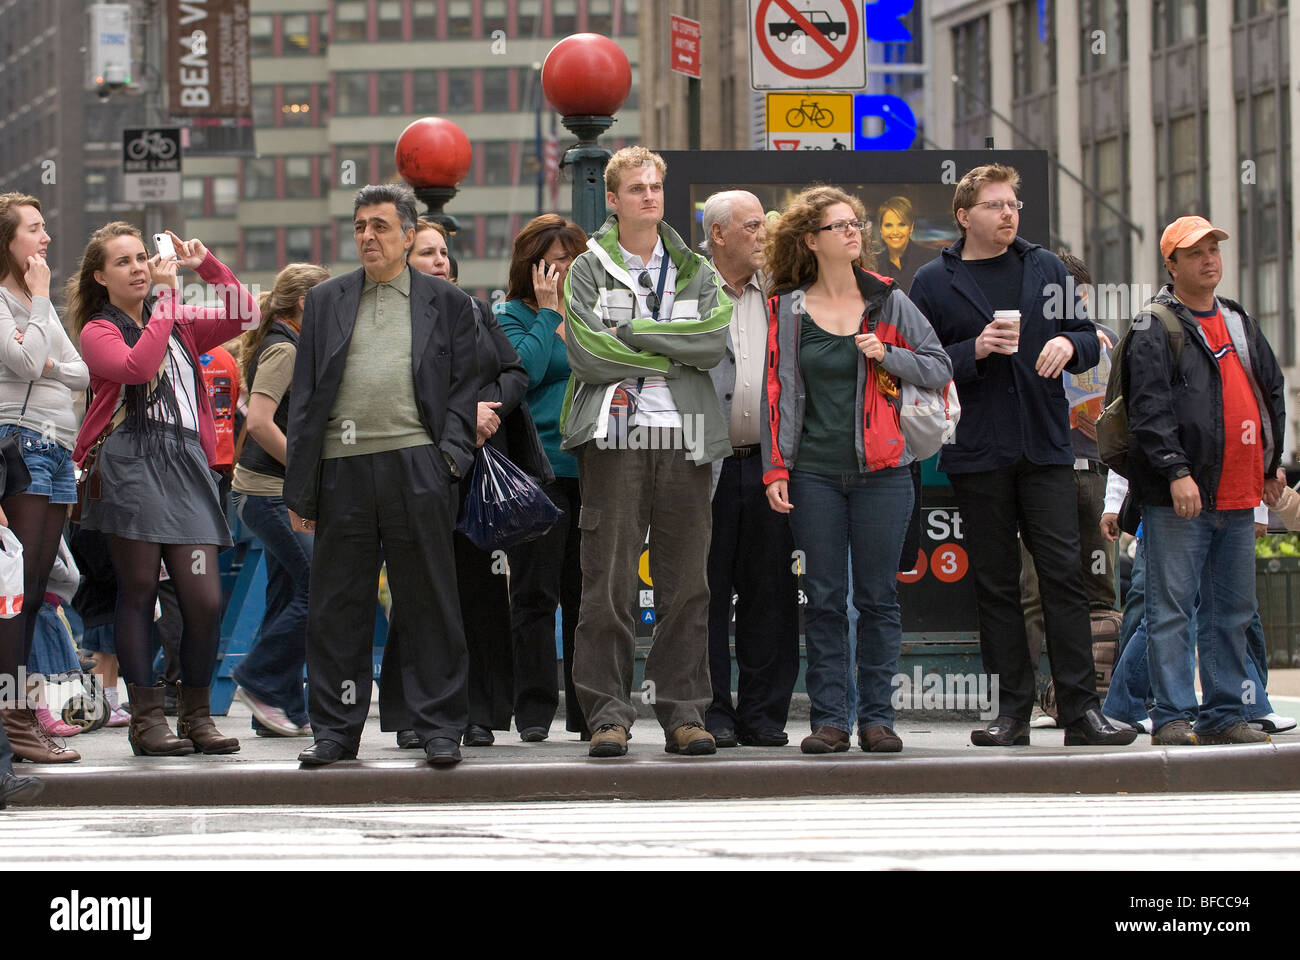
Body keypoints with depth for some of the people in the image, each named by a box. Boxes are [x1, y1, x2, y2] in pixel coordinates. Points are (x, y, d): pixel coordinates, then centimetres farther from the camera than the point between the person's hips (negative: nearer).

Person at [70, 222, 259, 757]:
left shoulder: (180, 324, 20)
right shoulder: (99, 331, 5)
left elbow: (243, 315, 14)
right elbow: (137, 367, -14)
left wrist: (207, 266, 3)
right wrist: (167, 300, -10)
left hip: (186, 463, 4)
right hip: (130, 466, -4)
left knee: (205, 598, -4)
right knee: (138, 592, -3)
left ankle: (195, 714, 9)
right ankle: (146, 718, 2)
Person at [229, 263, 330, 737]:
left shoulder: (286, 346, 17)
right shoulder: (283, 350, -14)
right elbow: (259, 422, -24)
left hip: (275, 494, 10)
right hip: (273, 494, -10)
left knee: (289, 594, 9)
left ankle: (285, 710, 11)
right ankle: (259, 681, -3)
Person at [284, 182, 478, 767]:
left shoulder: (447, 304, 11)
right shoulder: (325, 301, 16)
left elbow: (465, 386, 9)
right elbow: (303, 396, 12)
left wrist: (451, 451, -8)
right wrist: (299, 487, 5)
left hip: (416, 467, -2)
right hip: (342, 471, 2)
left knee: (429, 603, -1)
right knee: (336, 605, 4)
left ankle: (440, 728, 6)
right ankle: (335, 730, 11)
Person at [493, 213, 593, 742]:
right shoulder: (514, 316, 2)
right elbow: (524, 371, -15)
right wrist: (549, 312, -10)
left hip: (590, 465, 4)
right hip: (538, 467, -4)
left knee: (586, 593, 6)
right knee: (536, 593, -2)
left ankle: (587, 709, 11)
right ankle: (534, 710, 1)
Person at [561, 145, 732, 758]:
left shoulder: (695, 272, 15)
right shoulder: (589, 269, 7)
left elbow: (713, 341, -3)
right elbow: (587, 354, -8)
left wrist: (631, 332, -8)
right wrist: (674, 356, -4)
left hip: (685, 438, 3)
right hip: (614, 436, -3)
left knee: (685, 581, 2)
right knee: (610, 580, -6)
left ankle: (683, 712, 7)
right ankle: (608, 713, -2)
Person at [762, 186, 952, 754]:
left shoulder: (887, 301, 6)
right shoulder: (788, 310, 5)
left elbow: (940, 369, 7)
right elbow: (778, 392, 3)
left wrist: (888, 356, -10)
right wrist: (775, 470, -3)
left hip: (881, 469, 0)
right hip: (814, 472, 0)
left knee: (878, 596, 1)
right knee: (824, 599, 1)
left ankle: (877, 716, 7)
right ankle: (829, 718, 5)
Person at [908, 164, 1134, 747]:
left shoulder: (1045, 269, 12)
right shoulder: (934, 282, 4)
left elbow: (1089, 338, 16)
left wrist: (1069, 344, -7)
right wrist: (975, 350, -15)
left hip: (1045, 446, 1)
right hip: (977, 453, -1)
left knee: (1063, 573, -6)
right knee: (996, 584, 3)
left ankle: (1081, 710, -6)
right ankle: (1011, 711, 8)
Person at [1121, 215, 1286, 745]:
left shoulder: (1240, 324, 19)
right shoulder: (1153, 330, -4)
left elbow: (1272, 394, 26)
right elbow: (1149, 408, -13)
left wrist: (1272, 464, 20)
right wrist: (1176, 470, -21)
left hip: (1238, 499, 7)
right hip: (1177, 499, -7)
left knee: (1233, 611, 9)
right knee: (1172, 609, -7)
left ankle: (1223, 715, 15)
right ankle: (1173, 717, -6)